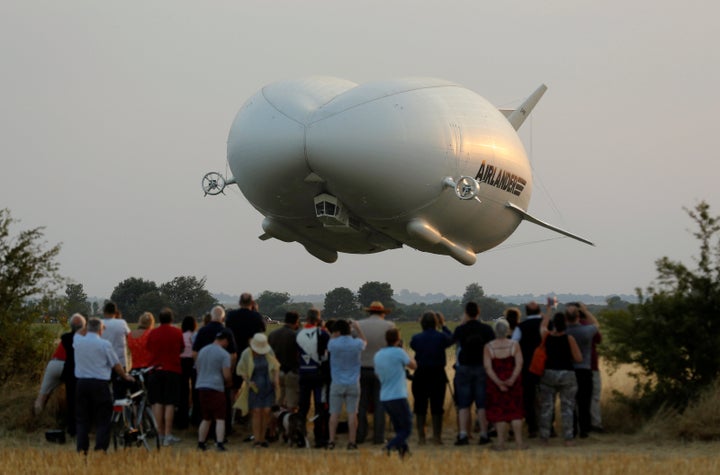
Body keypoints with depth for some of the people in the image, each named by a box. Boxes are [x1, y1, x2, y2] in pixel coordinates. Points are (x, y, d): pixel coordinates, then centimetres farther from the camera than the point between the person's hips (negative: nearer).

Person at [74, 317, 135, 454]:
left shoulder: (78, 341, 2)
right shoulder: (104, 344, -8)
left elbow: (77, 333, 29)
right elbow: (116, 365, 1)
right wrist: (125, 376, 17)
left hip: (81, 383, 4)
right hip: (100, 384, -4)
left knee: (82, 419, 9)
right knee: (102, 420, 2)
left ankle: (81, 450, 6)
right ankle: (100, 450, -5)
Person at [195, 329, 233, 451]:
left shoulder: (202, 351, 12)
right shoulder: (224, 354, -8)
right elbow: (226, 375, -10)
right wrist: (229, 383, 9)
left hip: (201, 386, 6)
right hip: (216, 387, -6)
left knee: (206, 418, 16)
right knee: (220, 419, -2)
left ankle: (201, 443, 16)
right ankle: (219, 443, -11)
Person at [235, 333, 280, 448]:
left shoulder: (269, 351, -3)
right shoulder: (247, 354, -9)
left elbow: (275, 365, 11)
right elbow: (240, 370, -1)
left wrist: (276, 378, -1)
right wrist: (248, 381, -12)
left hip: (268, 386, 2)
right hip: (254, 386, -2)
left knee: (266, 412, -2)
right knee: (257, 412, -7)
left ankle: (262, 439, 6)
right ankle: (256, 440, -5)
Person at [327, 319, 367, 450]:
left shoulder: (333, 344, -11)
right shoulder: (357, 344, -6)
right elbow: (364, 341, 18)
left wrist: (335, 336, 12)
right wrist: (357, 328, 20)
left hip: (337, 384, -1)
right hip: (353, 384, 1)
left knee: (334, 413, 6)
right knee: (352, 413, 3)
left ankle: (331, 441, 4)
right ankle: (352, 442, 2)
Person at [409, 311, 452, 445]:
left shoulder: (416, 338, -7)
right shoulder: (441, 337, -9)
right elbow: (451, 339, 11)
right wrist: (443, 326, 22)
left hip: (420, 375, 0)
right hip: (438, 375, 0)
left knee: (420, 408, 8)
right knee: (437, 408, 7)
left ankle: (421, 436, 7)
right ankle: (437, 436, 7)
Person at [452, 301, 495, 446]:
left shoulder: (461, 329, -7)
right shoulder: (486, 329, -4)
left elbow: (453, 340, 13)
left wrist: (463, 324, 16)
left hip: (464, 368, -1)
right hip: (482, 368, 1)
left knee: (463, 403, 3)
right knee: (482, 404, 4)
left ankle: (463, 434, -6)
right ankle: (484, 435, 2)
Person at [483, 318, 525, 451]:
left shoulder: (488, 347, -6)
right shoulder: (514, 345, -5)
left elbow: (488, 368, -12)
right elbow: (519, 364, -12)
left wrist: (499, 383, -14)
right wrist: (512, 379, -16)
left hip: (496, 383, -1)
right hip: (514, 383, 1)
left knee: (499, 412, 6)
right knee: (515, 411, 8)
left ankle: (501, 443, 4)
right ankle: (519, 442, 5)